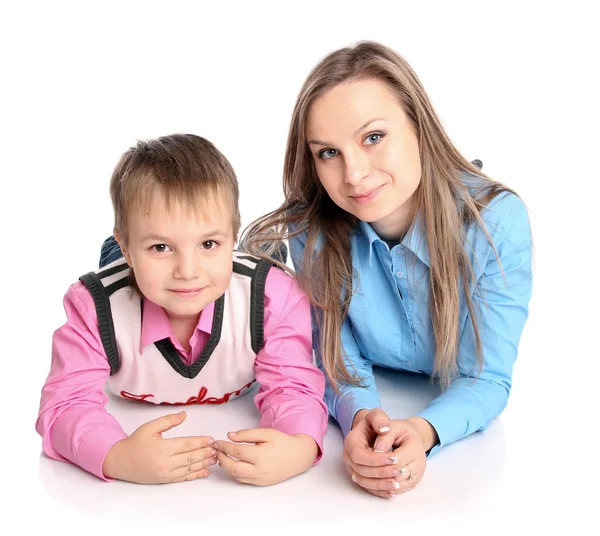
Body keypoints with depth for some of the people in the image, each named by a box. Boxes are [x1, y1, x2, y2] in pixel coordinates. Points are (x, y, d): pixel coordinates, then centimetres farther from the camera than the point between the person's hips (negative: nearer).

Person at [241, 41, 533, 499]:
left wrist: (423, 431, -40)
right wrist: (359, 416, -35)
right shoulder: (311, 228, -19)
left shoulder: (499, 221, -24)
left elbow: (487, 379, -18)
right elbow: (338, 358, -11)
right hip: (364, 420, 0)